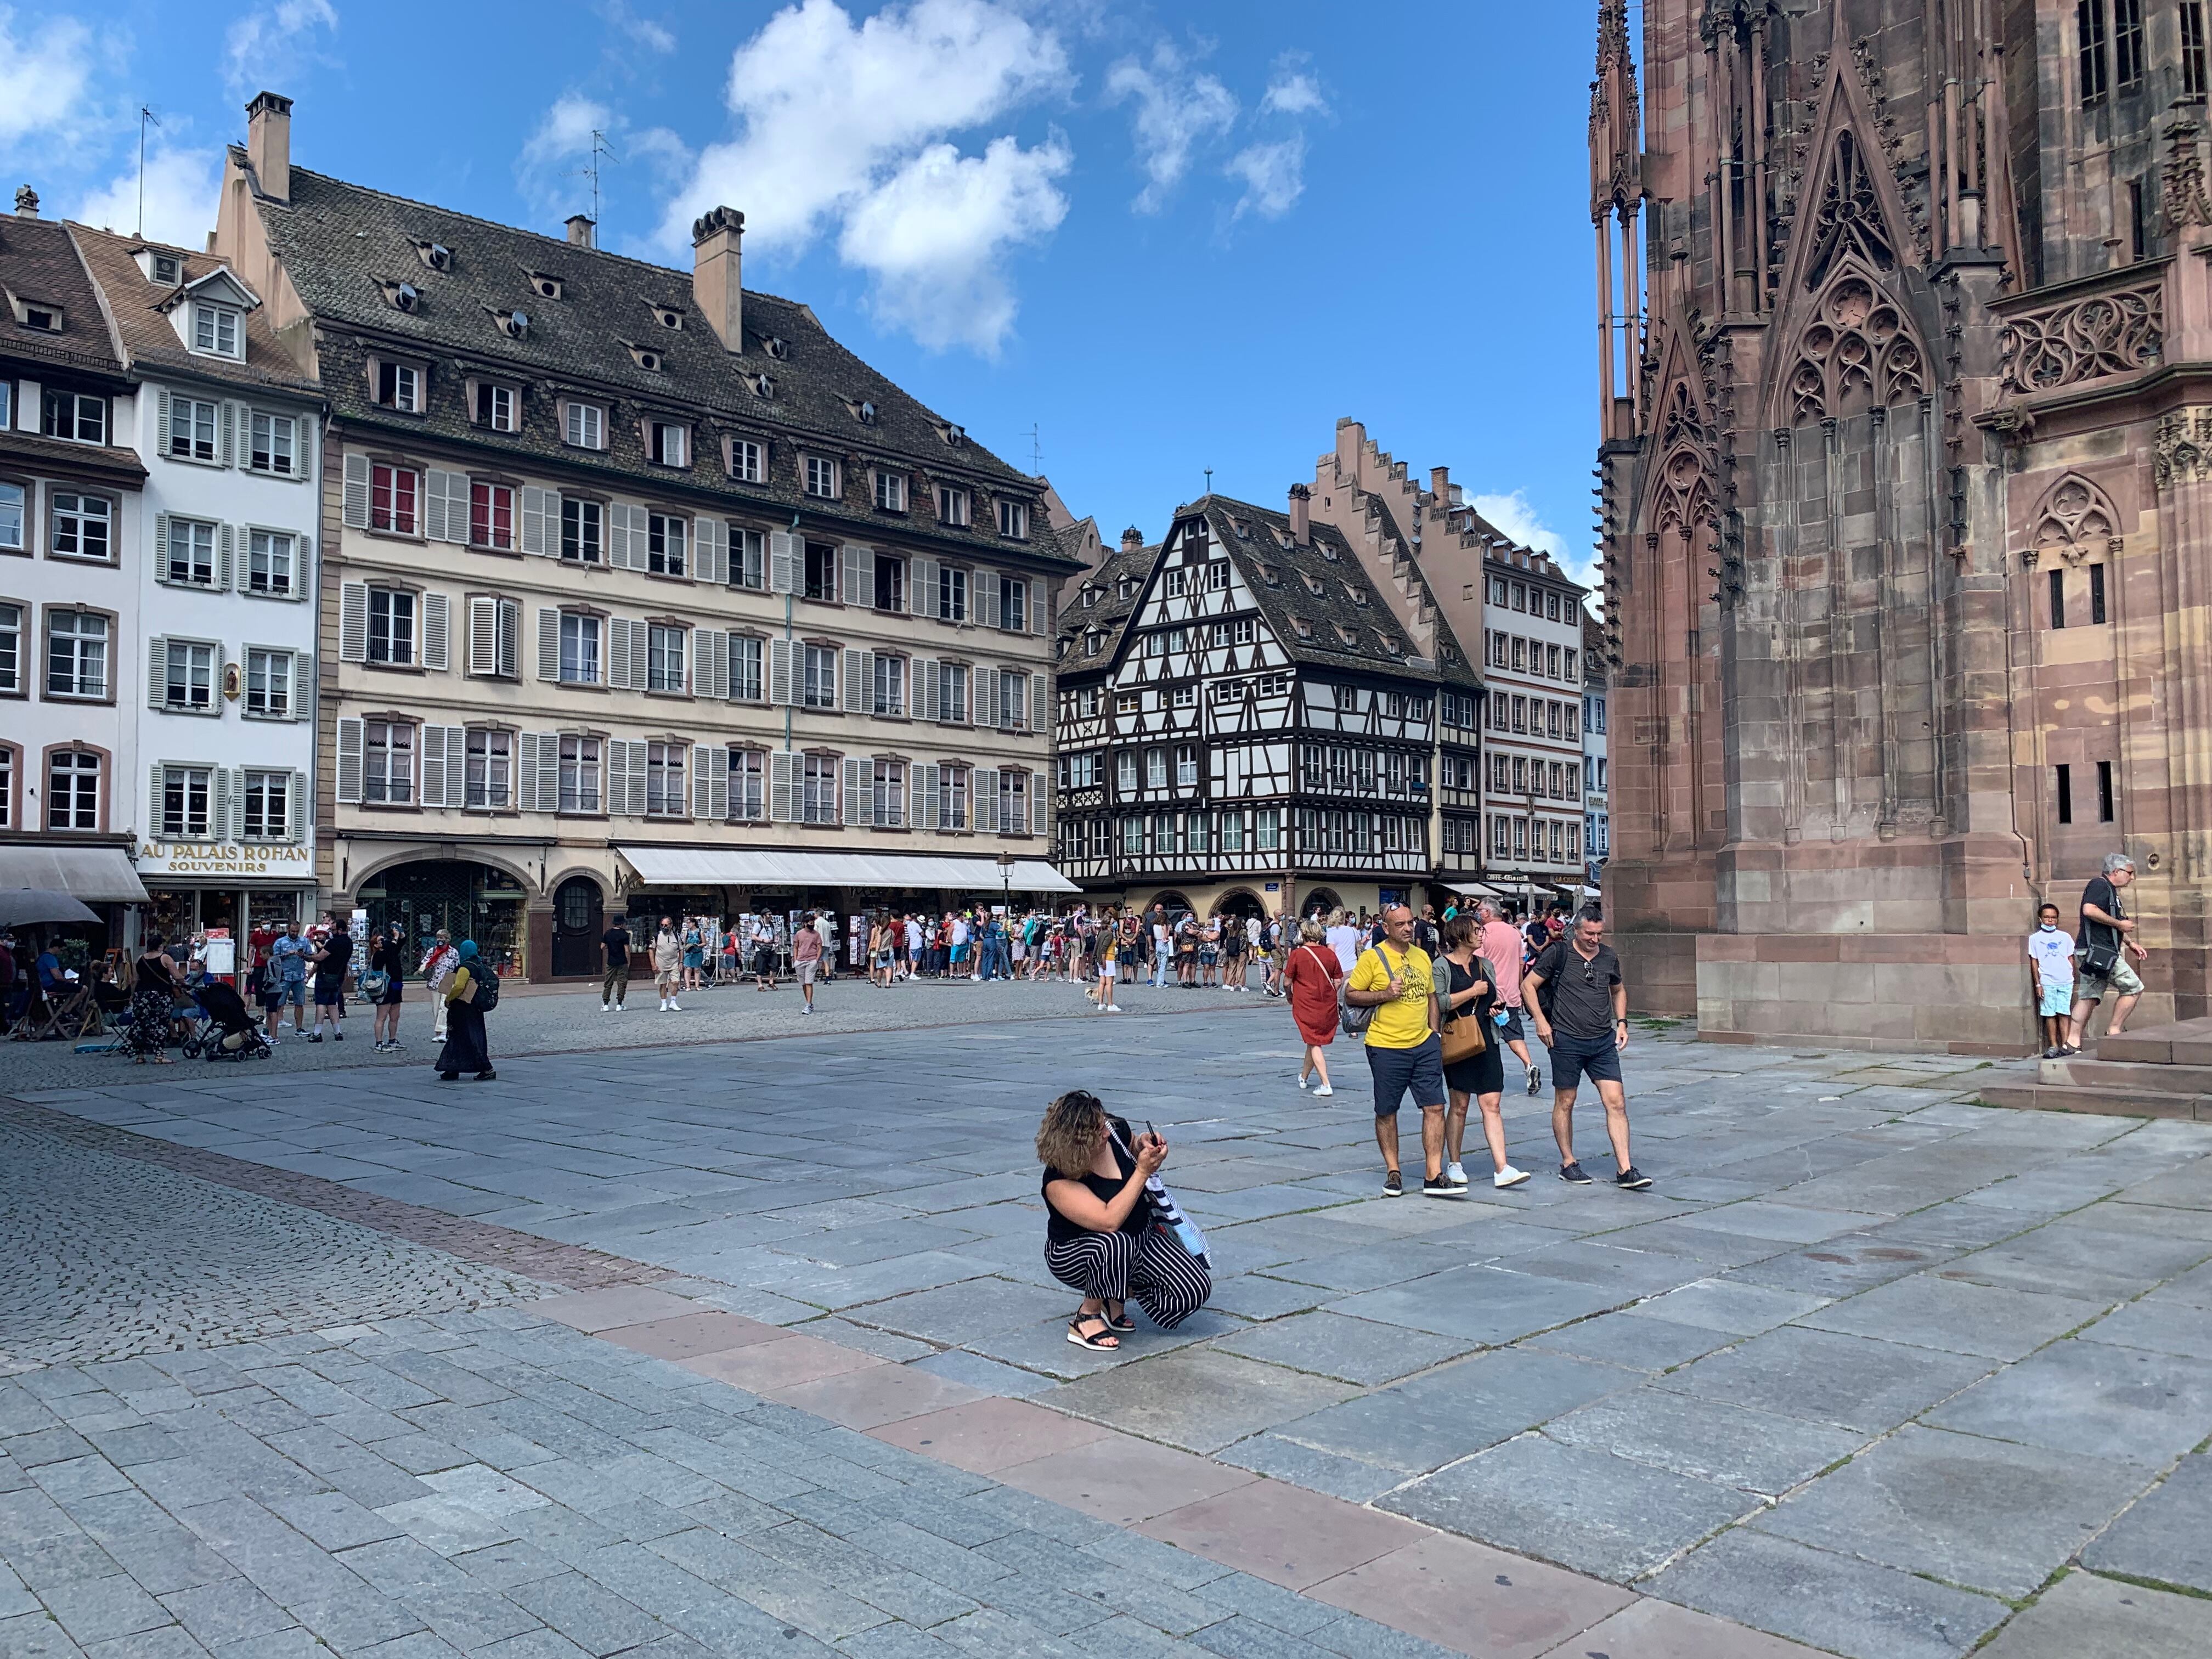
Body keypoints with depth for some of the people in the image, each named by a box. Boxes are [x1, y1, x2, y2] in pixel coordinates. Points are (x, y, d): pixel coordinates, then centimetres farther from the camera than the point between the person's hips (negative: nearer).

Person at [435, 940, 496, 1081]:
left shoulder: (465, 968, -16)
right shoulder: (479, 968, 11)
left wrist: (448, 999, -11)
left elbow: (458, 987, -26)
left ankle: (487, 1069, -8)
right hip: (475, 1010, 9)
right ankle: (452, 1070, 20)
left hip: (462, 1010, -9)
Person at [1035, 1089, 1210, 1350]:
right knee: (1115, 1245, -41)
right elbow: (1109, 1221, -38)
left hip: (1141, 1235, 6)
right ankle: (1087, 1317, -15)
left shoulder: (1115, 1131, -12)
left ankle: (1118, 1296, 11)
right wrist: (1143, 1171, -35)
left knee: (1195, 1291, -14)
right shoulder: (1058, 1181, -28)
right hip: (1075, 1257, -6)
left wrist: (1144, 1144, -10)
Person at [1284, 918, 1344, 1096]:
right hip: (1328, 1006, 4)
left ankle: (1326, 1085, -7)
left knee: (1314, 1044, 2)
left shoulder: (1297, 954, -9)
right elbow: (1338, 981, 3)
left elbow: (1287, 981, -4)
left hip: (1305, 1004, -4)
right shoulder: (1330, 954, 0)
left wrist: (1290, 996, 16)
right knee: (1314, 1042, 17)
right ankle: (1303, 1077, 34)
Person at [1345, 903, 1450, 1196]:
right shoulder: (1372, 957, -7)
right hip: (1387, 1048, -4)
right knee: (1386, 1113, 6)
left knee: (1435, 1107, -2)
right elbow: (1350, 995, -5)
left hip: (1424, 1046, 5)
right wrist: (1384, 994, -18)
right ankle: (1393, 1172, 22)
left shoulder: (1422, 956, 11)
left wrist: (1433, 1032, 11)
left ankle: (1433, 1176, 2)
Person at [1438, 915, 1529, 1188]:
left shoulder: (1485, 965, 15)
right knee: (1459, 1105, 3)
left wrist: (1495, 1008, 7)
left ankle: (1501, 1168, -7)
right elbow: (1439, 1003, -16)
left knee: (1492, 1104, -2)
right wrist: (1473, 991, -11)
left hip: (1486, 1041, 5)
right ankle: (1454, 1165, 16)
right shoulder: (1443, 966, -4)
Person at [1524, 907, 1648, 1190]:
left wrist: (1621, 1023, 12)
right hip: (1567, 1040, -4)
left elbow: (1619, 990, 25)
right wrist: (1541, 1021, -10)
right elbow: (1528, 986, -2)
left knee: (1616, 1101, -4)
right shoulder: (1558, 954, -6)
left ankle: (1625, 1170, -2)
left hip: (1603, 1040, 4)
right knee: (1565, 1102, 6)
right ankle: (1568, 1164, 20)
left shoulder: (1608, 957, 8)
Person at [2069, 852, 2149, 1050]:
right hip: (2097, 951, -10)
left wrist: (2130, 944, 27)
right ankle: (2114, 1031, -1)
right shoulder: (2099, 884, -8)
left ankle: (2073, 1042, 1)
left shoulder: (2111, 891, 25)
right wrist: (2120, 924, -17)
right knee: (2133, 987, -4)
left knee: (2088, 997, 5)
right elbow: (2089, 910, -25)